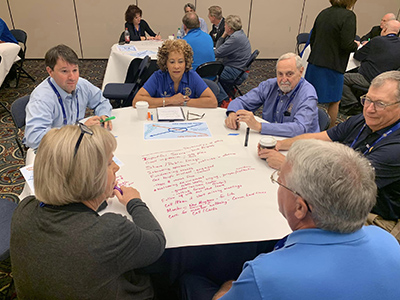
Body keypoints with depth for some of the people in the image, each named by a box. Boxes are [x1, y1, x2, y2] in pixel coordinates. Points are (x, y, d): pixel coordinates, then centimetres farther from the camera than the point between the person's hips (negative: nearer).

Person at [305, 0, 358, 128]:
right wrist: (356, 45, 4)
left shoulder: (323, 13, 8)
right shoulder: (348, 16, -13)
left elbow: (312, 39, 13)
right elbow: (347, 45, -18)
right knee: (334, 101, 9)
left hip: (314, 63, 7)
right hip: (331, 66, -6)